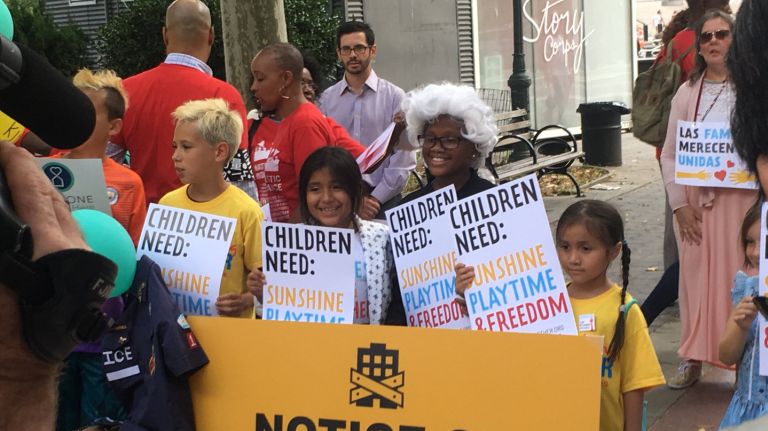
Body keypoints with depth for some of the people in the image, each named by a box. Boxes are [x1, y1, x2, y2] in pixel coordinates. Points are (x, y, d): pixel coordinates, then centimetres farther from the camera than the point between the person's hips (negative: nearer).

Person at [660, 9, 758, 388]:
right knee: (696, 276, 6)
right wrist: (679, 204, -2)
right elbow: (669, 154, 6)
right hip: (696, 201, 2)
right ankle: (693, 359, 17)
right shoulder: (687, 93, 7)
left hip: (742, 198, -2)